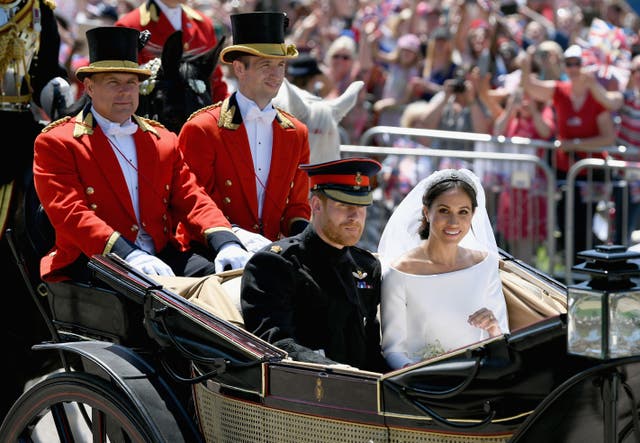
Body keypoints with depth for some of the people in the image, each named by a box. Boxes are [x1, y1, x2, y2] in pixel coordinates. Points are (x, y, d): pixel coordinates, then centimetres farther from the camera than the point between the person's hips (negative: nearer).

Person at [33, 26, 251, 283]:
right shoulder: (55, 143, 4)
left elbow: (191, 199, 14)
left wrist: (226, 243, -10)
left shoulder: (164, 141, 22)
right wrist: (129, 255, -25)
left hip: (161, 258, 6)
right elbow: (70, 213, -9)